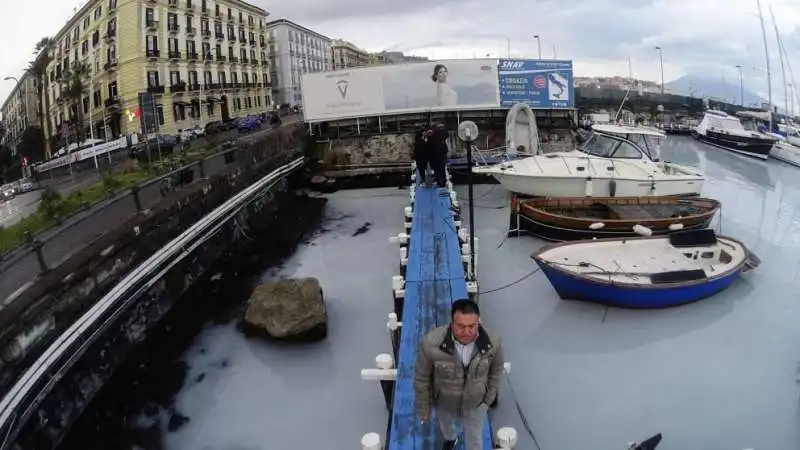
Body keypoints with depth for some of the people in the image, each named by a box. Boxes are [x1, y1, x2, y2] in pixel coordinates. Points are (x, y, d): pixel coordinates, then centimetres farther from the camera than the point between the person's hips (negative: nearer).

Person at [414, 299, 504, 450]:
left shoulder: (492, 344, -31)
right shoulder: (431, 343, -36)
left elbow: (496, 371, -7)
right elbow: (422, 378, -19)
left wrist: (488, 399, 2)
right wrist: (423, 408, -7)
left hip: (475, 403, 0)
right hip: (444, 402, 0)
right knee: (446, 425, 34)